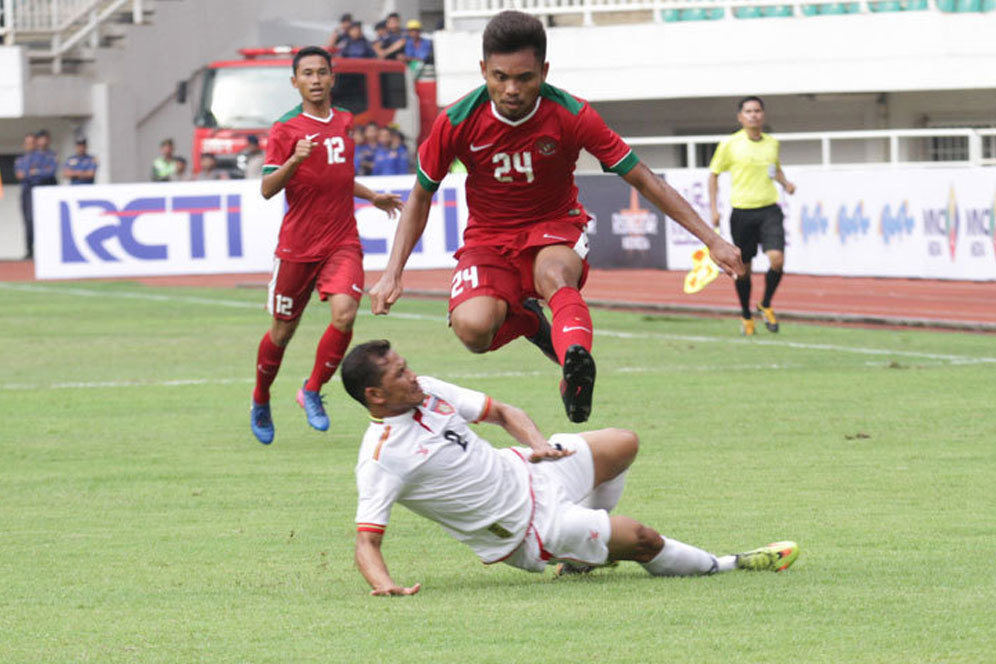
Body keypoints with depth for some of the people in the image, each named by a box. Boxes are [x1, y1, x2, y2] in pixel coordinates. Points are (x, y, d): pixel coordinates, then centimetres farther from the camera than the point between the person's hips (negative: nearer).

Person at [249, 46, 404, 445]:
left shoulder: (345, 121, 12)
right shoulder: (286, 128, -5)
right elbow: (267, 189, -12)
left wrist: (372, 197, 28)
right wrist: (294, 160, -27)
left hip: (342, 242, 3)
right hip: (297, 244, -3)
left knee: (344, 314, -19)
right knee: (282, 330, 6)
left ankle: (312, 392, 1)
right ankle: (260, 402, 31)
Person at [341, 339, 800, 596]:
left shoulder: (428, 392, -3)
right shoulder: (381, 459, -25)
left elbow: (501, 412, 9)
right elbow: (366, 540, -28)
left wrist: (536, 443, -10)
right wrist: (385, 586, -47)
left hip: (523, 471, 8)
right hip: (524, 533, -8)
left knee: (623, 444, 15)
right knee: (642, 539, -10)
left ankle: (583, 547, 29)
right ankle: (725, 566, 16)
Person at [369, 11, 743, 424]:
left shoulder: (571, 116, -16)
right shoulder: (457, 122, -14)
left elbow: (642, 179, -8)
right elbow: (421, 196, 3)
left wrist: (710, 239, -10)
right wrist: (393, 273, -5)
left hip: (556, 229, -1)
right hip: (488, 238, 1)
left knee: (555, 273, -38)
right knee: (472, 328, -28)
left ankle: (576, 369, -61)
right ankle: (527, 320, 8)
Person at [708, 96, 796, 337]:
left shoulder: (772, 143, 8)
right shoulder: (730, 145, -3)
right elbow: (713, 174, 5)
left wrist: (785, 183, 7)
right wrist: (713, 209, -1)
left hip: (769, 210, 2)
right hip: (742, 211, -2)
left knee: (777, 260, -16)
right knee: (743, 269, 3)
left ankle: (765, 305, 9)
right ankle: (746, 315, 25)